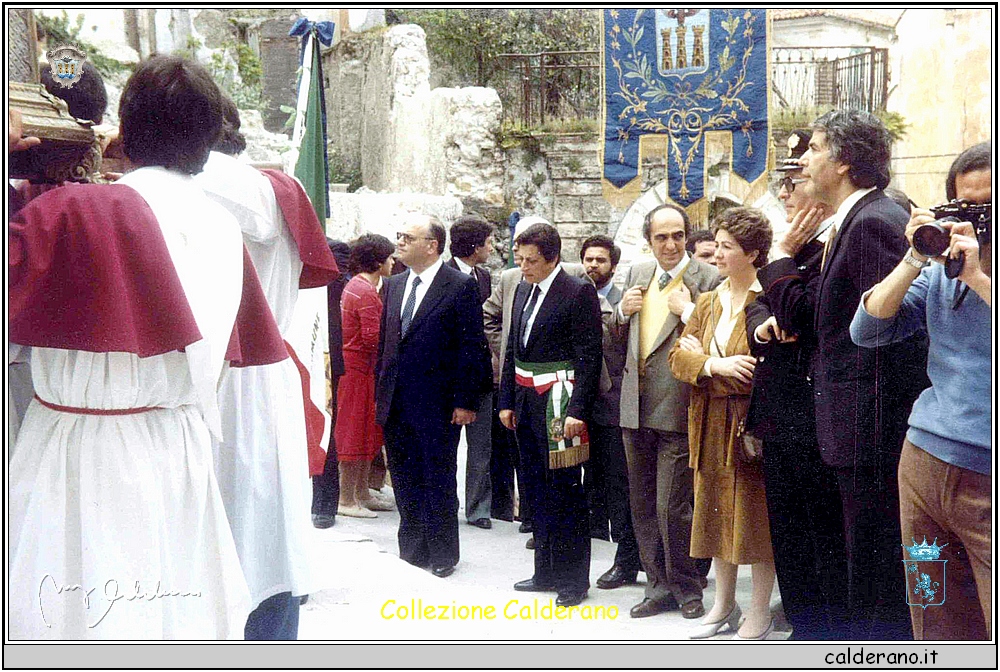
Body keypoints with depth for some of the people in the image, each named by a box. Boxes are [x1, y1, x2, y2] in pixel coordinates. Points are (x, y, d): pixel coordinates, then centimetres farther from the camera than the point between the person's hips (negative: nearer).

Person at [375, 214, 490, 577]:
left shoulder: (461, 287, -8)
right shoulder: (394, 285, 12)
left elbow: (470, 347, -9)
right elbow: (384, 342, 16)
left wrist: (464, 401, -13)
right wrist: (380, 394, 12)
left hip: (437, 406, -6)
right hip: (395, 404, 6)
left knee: (439, 483, 5)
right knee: (405, 482, 13)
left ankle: (442, 554, 19)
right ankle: (412, 550, 26)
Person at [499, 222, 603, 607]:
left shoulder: (578, 293, -11)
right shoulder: (522, 290, 12)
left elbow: (589, 357, -14)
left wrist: (577, 411, -19)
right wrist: (507, 401, 12)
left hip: (558, 403, -8)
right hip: (526, 403, 8)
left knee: (565, 490, -2)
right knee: (537, 489, 15)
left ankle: (574, 579, 11)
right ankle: (546, 572, 27)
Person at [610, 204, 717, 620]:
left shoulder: (707, 279, -7)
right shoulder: (637, 274, 12)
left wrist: (687, 310, -19)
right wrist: (623, 312, 0)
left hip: (675, 409, -6)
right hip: (635, 408, 7)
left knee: (672, 506, -3)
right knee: (643, 505, 14)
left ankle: (686, 588, 17)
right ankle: (659, 586, 27)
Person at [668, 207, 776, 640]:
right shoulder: (708, 302, 14)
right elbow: (678, 356, 7)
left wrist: (701, 358, -10)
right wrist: (714, 365, -15)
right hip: (712, 425, 7)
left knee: (755, 514, 2)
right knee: (717, 511, 14)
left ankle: (760, 613, 16)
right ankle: (724, 604, 28)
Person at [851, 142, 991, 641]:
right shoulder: (939, 270, 11)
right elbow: (866, 332, 4)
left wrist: (980, 278, -16)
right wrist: (914, 262, -4)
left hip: (988, 480, -4)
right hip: (925, 463, 4)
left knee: (993, 629, -4)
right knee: (937, 629, 12)